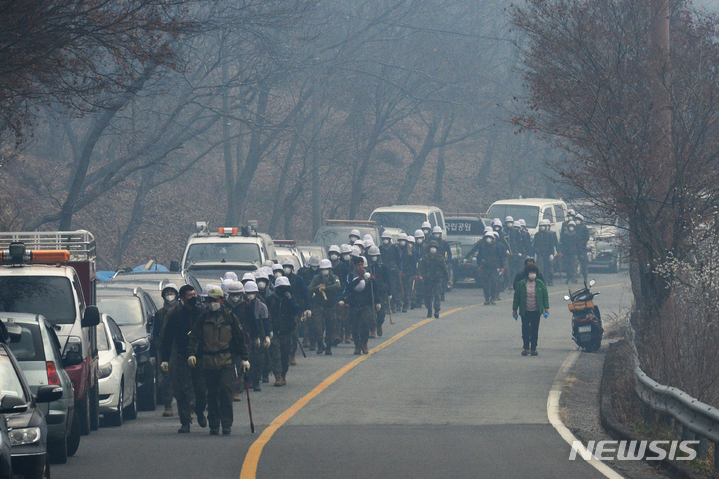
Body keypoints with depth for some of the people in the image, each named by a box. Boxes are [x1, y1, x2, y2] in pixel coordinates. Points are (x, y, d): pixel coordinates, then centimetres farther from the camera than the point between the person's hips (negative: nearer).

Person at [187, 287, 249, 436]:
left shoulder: (230, 317, 6)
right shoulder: (203, 319, 9)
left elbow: (240, 338, 10)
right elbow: (194, 337, 7)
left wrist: (244, 358, 8)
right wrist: (191, 354, -9)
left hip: (226, 361, -2)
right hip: (208, 361, 2)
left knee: (225, 390, -14)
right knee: (212, 394, 5)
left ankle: (227, 423, -8)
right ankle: (214, 425, 12)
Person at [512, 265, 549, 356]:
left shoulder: (540, 283, 6)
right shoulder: (521, 284, 3)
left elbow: (545, 295, 8)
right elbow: (516, 297, 6)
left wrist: (546, 308, 1)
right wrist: (515, 310, 4)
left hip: (536, 311, 1)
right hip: (525, 311, -1)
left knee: (535, 330, 2)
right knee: (525, 330, -1)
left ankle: (533, 348, 8)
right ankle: (525, 348, 9)